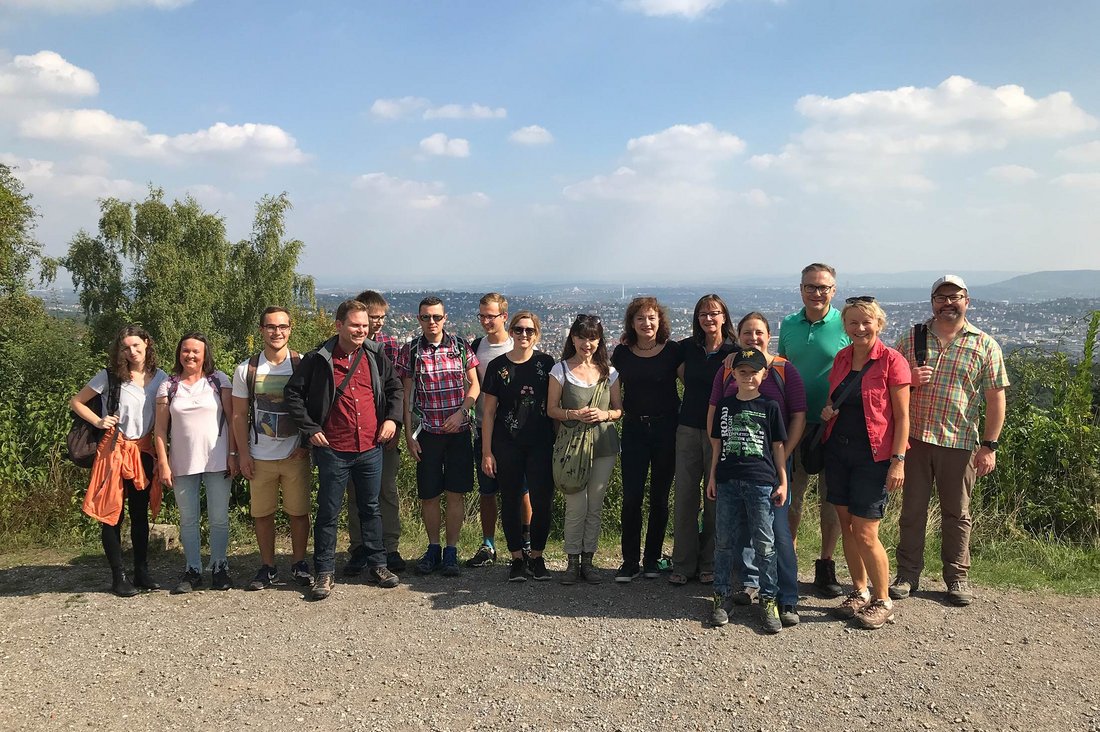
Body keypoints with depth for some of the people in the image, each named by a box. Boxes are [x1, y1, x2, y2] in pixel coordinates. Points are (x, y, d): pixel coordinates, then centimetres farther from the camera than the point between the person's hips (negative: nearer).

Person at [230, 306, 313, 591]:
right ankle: (267, 566, 22)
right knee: (262, 513, 7)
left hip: (296, 454, -1)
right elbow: (239, 415, 4)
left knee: (299, 512, 4)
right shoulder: (246, 369, 1)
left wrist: (307, 444, -6)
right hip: (260, 457, 1)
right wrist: (243, 453, -1)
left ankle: (298, 563, 21)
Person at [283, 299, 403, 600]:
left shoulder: (376, 355, 5)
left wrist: (392, 418, 2)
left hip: (371, 448, 3)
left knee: (371, 508, 13)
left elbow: (394, 387, 16)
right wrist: (309, 429, -4)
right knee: (328, 512, 5)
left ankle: (377, 565, 24)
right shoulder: (317, 359, -5)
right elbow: (293, 393, 1)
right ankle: (325, 572, 16)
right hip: (333, 451, -3)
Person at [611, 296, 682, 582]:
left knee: (659, 497, 8)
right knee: (632, 497, -3)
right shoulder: (622, 353, 3)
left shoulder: (672, 352, -2)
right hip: (634, 429, 1)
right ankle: (630, 561, 8)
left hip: (666, 429, -1)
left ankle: (652, 558, 21)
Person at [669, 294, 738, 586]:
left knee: (715, 497, 4)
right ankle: (683, 564, 12)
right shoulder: (687, 347, 6)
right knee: (684, 496, 2)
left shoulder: (734, 351, -3)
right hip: (688, 428, 3)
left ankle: (710, 564, 17)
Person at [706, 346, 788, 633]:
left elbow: (778, 447, 5)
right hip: (727, 481, 2)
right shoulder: (724, 405, 9)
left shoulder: (769, 407, 3)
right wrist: (712, 477, 11)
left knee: (765, 544, 2)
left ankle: (768, 600, 12)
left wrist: (783, 482, 2)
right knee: (724, 542, 7)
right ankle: (720, 596, 18)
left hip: (761, 482, -2)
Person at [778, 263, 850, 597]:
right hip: (795, 424, 3)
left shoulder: (845, 325, -6)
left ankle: (826, 566, 20)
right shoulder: (788, 325, 6)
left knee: (832, 497, 6)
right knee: (790, 494, 8)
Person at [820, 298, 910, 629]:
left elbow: (902, 417, -9)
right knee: (846, 524, 11)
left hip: (873, 456, -6)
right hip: (838, 450, 6)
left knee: (865, 533, -5)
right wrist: (827, 412, -1)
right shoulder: (841, 358, 9)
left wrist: (898, 460, -14)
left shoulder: (891, 361, -9)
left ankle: (883, 602, 12)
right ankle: (859, 592, 26)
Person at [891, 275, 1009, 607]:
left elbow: (996, 398, 0)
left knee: (957, 513, 10)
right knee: (912, 509, 9)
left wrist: (989, 446, -6)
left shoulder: (984, 345, 2)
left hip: (960, 443, -1)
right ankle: (907, 574, 20)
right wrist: (908, 379, -12)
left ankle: (957, 577, 24)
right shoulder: (911, 339, 6)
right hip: (914, 439, 1)